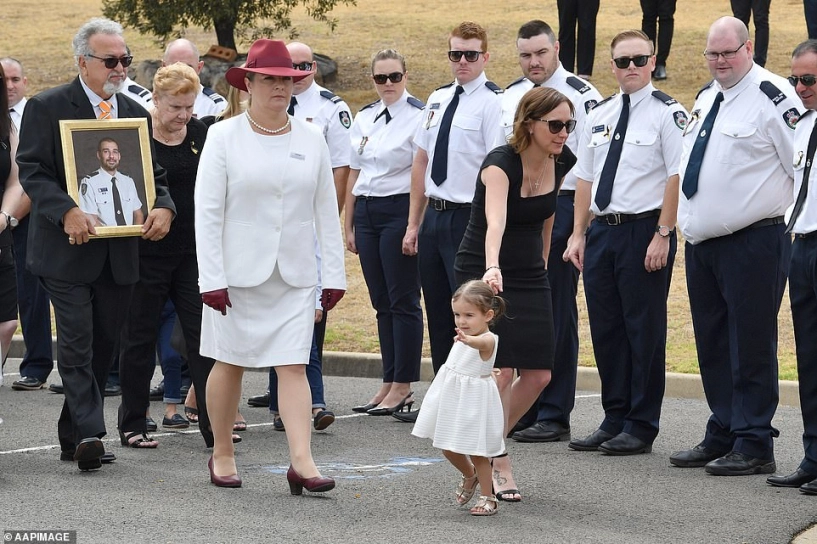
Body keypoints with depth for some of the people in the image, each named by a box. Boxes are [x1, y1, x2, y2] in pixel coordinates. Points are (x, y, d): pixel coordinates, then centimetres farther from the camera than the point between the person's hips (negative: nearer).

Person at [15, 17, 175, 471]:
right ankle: (89, 434, -12)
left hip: (121, 251, 5)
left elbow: (155, 175, 16)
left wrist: (164, 207, -6)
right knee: (77, 344, -10)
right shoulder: (47, 108, -3)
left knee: (103, 348, 9)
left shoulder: (135, 113, 13)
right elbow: (32, 170, -9)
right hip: (68, 248, -5)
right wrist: (66, 212, -25)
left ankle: (73, 435, 18)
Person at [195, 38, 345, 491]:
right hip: (239, 271, -2)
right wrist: (212, 278, -12)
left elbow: (326, 212, 9)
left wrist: (334, 274, 5)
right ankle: (222, 454, 23)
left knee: (294, 366, -5)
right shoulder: (224, 137, -3)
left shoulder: (310, 140, 5)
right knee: (230, 363, 8)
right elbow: (208, 212, -6)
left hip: (294, 275, 2)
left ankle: (301, 462, -10)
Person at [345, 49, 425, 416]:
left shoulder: (418, 116, -6)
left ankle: (403, 384, 3)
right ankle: (389, 382, 14)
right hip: (366, 212, 6)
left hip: (399, 210, -6)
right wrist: (348, 226, 15)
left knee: (403, 300, -3)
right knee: (381, 302, 9)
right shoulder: (364, 118, 13)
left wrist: (415, 225, -15)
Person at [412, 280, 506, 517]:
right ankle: (469, 475, 40)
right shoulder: (463, 337, 5)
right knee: (449, 448, 14)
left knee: (476, 451, 0)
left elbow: (480, 342, -48)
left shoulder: (488, 340, -22)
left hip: (474, 401, -8)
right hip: (452, 399, 8)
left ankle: (488, 497, 14)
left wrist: (468, 340, -68)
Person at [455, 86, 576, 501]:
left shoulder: (561, 161, -3)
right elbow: (496, 221, -42)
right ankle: (498, 467, 1)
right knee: (501, 370, -14)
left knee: (538, 375, 3)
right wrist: (492, 268, -58)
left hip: (529, 277, 7)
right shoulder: (501, 163, -23)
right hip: (484, 274, -6)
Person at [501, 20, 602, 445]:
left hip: (559, 206, -7)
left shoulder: (579, 95, -7)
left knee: (557, 313, -3)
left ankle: (554, 416, 2)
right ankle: (525, 409, 20)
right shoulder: (510, 97, 14)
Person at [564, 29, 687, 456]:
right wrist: (579, 233, 10)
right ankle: (615, 419, 20)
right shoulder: (598, 115, 14)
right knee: (606, 329, 10)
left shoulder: (666, 113, -5)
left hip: (644, 230, -6)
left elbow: (676, 177, -11)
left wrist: (662, 235, -16)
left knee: (644, 329, -1)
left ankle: (641, 428, 6)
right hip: (602, 230, 6)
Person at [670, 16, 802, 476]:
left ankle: (754, 446, 3)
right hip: (701, 242, 9)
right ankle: (721, 436, 24)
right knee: (713, 345, 14)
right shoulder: (706, 97, 14)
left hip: (752, 243, -8)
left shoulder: (772, 96, -12)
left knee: (751, 347, -3)